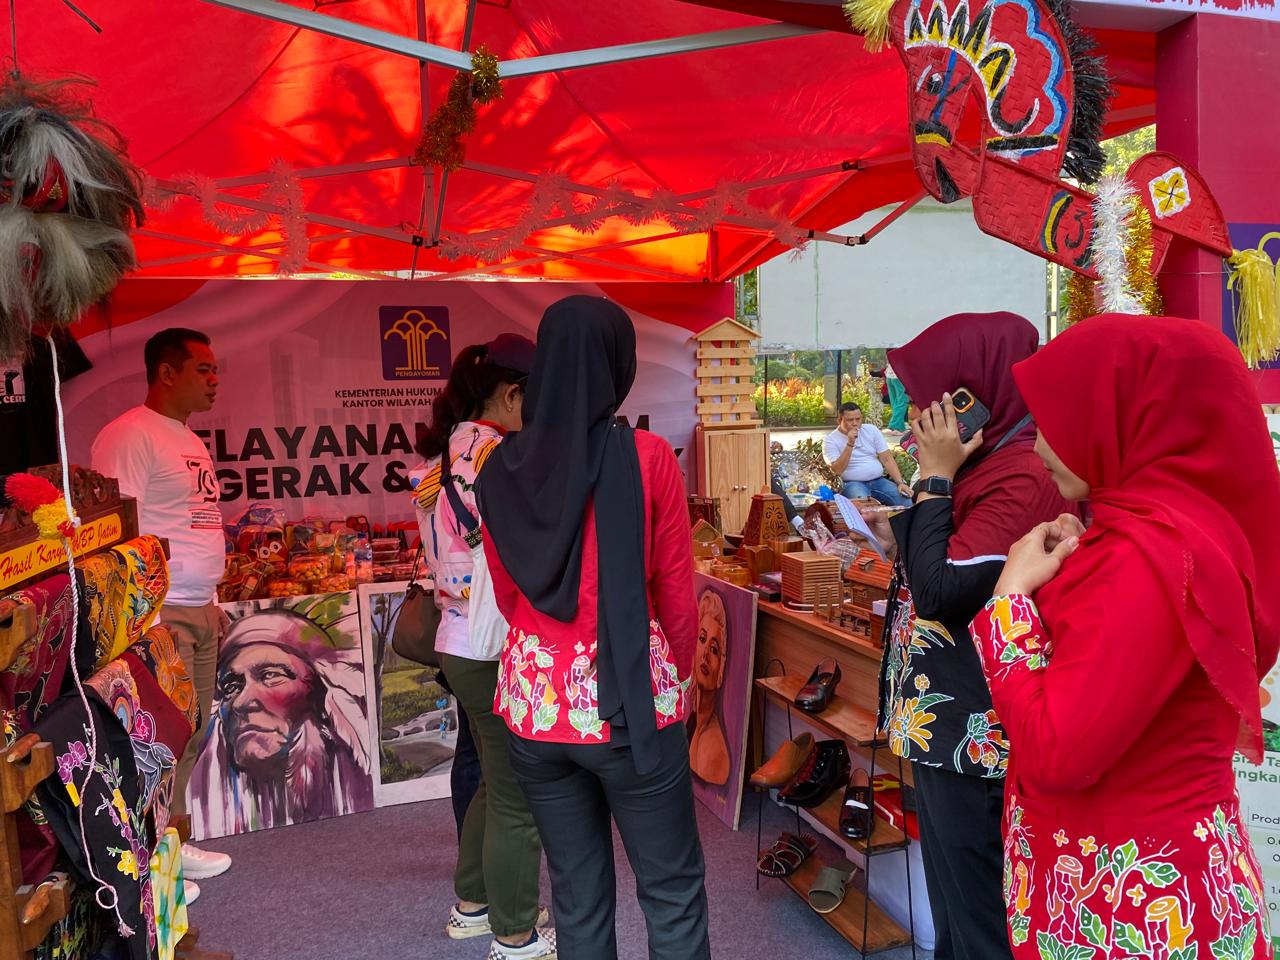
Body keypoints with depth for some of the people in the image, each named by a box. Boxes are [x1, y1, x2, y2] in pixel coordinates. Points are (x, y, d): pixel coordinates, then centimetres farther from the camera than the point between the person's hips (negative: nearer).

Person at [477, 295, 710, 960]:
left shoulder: (501, 469, 0)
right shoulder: (646, 457, -11)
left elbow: (508, 596, 8)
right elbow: (677, 597, -4)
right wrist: (677, 685, 12)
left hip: (534, 703, 4)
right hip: (628, 702, -4)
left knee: (577, 897, 17)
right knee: (672, 892, 12)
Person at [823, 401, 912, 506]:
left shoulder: (871, 430, 10)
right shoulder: (830, 440, -2)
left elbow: (887, 459, 8)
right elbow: (836, 471, -14)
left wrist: (900, 482, -6)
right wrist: (850, 443, -19)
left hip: (878, 480, 4)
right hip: (853, 483, -4)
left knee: (905, 501, -22)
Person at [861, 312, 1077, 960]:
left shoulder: (1023, 477, -23)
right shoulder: (994, 463, 8)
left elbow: (940, 591, -24)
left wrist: (935, 478, -18)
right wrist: (894, 535, 7)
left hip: (972, 736, -10)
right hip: (946, 725, 10)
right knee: (954, 906, 24)